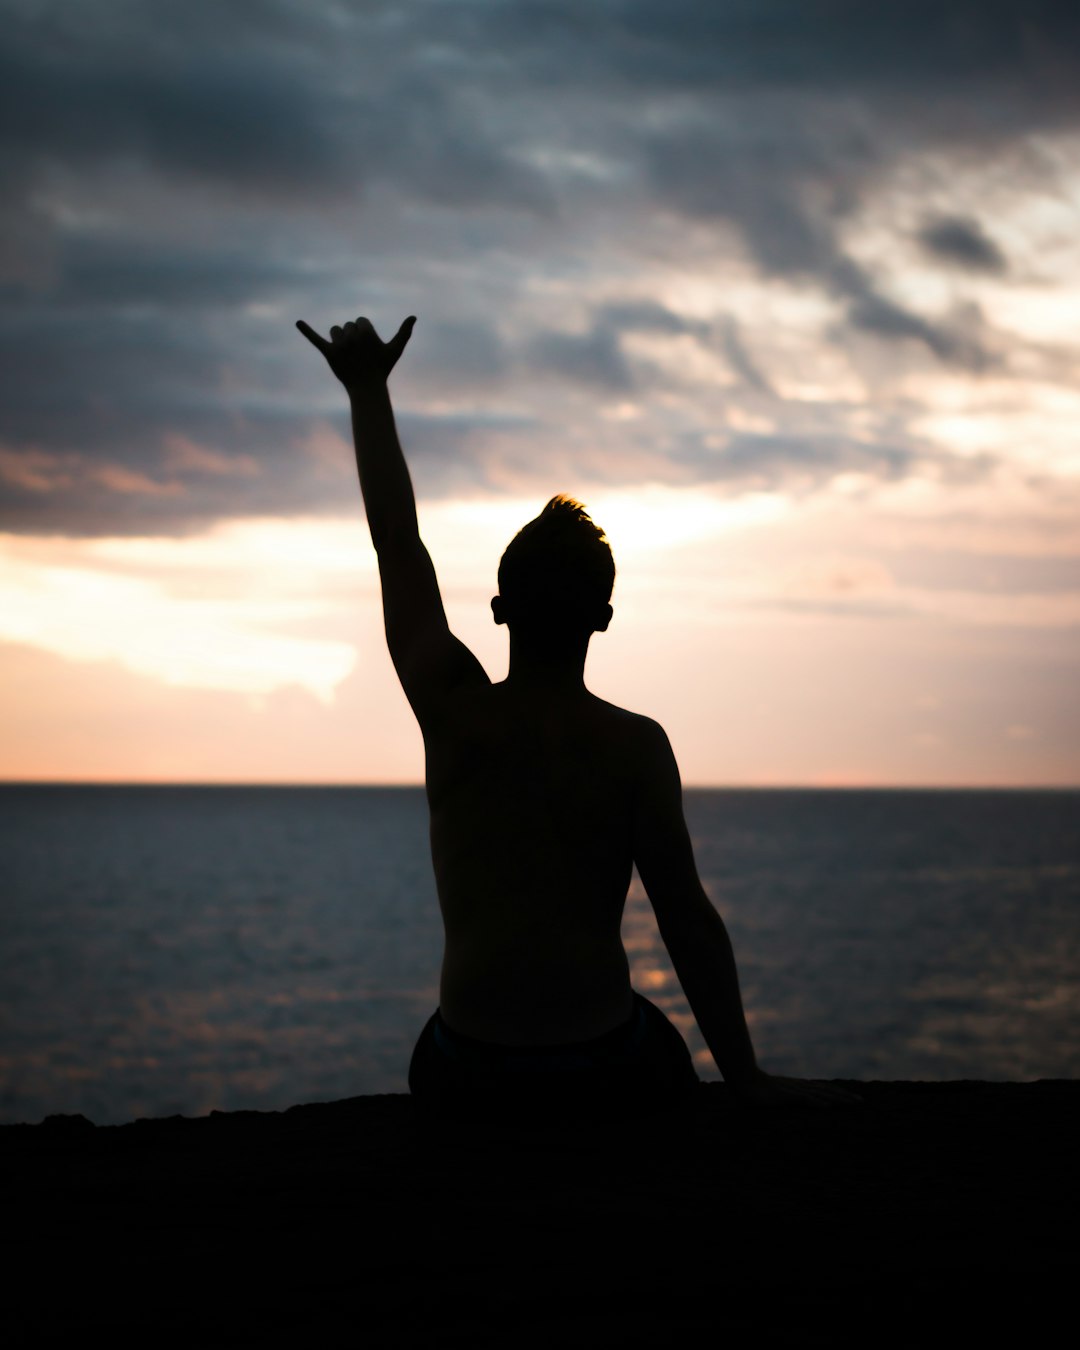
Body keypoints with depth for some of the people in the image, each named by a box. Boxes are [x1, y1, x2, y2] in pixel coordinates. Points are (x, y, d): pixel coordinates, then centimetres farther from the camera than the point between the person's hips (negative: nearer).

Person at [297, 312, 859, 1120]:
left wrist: (368, 392, 16)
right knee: (666, 1069, 35)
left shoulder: (454, 714, -4)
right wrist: (748, 1077, 0)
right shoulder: (637, 747, -7)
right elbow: (688, 921, -8)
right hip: (606, 1079, -1)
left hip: (467, 1081, 1)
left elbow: (398, 545, 6)